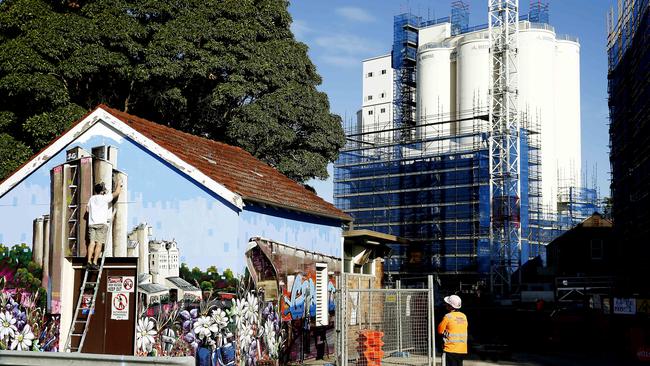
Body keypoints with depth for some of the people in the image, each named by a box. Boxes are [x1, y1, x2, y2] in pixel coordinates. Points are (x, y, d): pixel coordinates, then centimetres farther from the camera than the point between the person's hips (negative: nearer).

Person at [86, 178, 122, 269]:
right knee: (99, 243, -8)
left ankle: (89, 261, -11)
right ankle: (94, 262, -16)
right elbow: (116, 193, 7)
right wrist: (119, 185, 24)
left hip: (91, 223, 5)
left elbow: (88, 208, 23)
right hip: (101, 223, -5)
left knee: (92, 242, 0)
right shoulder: (104, 198, 1)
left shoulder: (91, 198, 16)